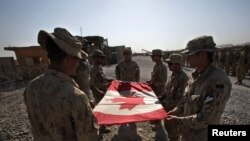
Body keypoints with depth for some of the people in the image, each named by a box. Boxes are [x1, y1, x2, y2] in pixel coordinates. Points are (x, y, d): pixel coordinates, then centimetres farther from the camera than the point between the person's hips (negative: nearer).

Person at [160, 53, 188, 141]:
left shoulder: (182, 78, -26)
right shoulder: (174, 75, 3)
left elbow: (180, 97, -25)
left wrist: (166, 104, -21)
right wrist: (162, 98, 6)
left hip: (175, 108, -9)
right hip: (168, 106, 9)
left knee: (173, 129, 12)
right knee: (167, 125, 25)